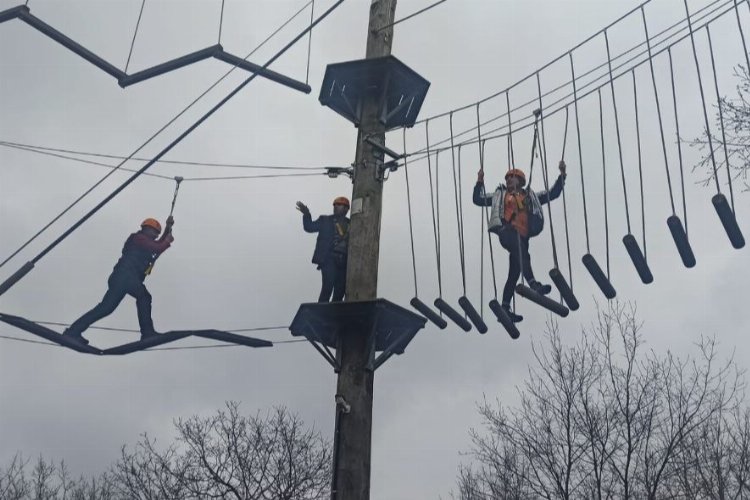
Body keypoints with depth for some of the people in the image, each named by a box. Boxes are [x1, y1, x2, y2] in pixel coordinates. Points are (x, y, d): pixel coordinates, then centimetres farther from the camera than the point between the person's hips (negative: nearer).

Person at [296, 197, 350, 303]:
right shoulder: (325, 220, 9)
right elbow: (309, 227, -1)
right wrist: (306, 214, -15)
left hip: (344, 261, 3)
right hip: (328, 259, -3)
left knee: (340, 290, 4)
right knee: (328, 287, -13)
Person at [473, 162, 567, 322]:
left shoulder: (530, 197, 30)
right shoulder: (500, 194, 27)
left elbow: (552, 194, 26)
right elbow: (478, 199, 25)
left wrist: (562, 175, 17)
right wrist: (480, 182, 14)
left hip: (522, 236, 4)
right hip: (507, 231, -3)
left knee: (514, 273, -1)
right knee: (522, 251, -35)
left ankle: (505, 309, -1)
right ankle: (533, 285, -50)